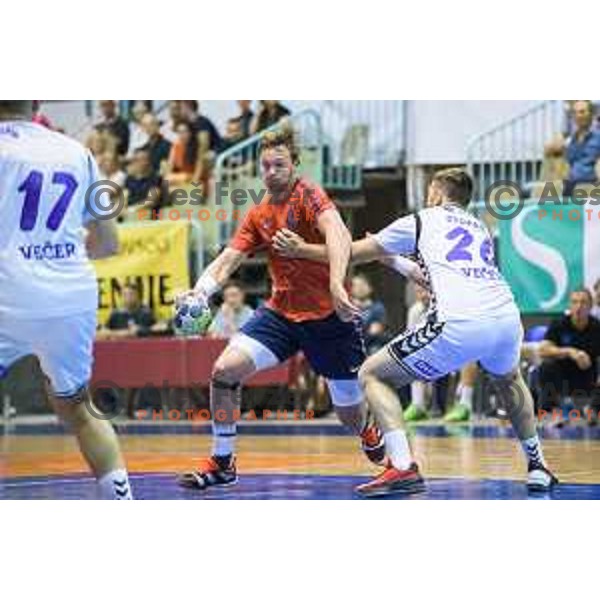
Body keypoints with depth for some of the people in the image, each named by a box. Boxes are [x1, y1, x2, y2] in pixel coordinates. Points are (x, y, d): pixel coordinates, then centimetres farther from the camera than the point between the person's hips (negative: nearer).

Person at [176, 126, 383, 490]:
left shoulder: (308, 195, -13)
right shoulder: (258, 216, 7)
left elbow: (338, 235, -30)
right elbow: (230, 258, 2)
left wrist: (337, 286, -46)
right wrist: (201, 291, -19)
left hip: (329, 315, -5)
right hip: (281, 312, 5)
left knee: (352, 415, 5)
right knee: (225, 370, -15)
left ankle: (373, 437, 44)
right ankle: (222, 464, 0)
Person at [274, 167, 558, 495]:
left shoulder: (421, 220, 18)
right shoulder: (480, 228, 32)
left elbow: (352, 253, 24)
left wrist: (302, 249, 36)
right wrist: (395, 262, 60)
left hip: (458, 322, -6)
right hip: (506, 317, 6)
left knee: (372, 375, 9)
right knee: (508, 380, 39)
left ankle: (402, 467, -8)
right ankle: (537, 467, 31)